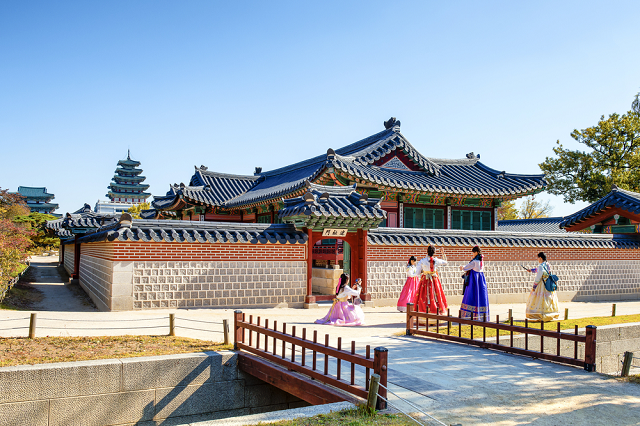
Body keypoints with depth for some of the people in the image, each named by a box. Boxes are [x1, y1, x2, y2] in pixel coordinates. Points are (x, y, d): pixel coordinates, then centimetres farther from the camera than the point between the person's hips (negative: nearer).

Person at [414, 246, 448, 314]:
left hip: (425, 280, -2)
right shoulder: (436, 260, -5)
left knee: (423, 295, 4)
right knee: (436, 295, 11)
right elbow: (445, 262, 14)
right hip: (434, 280, 2)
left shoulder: (422, 261, -11)